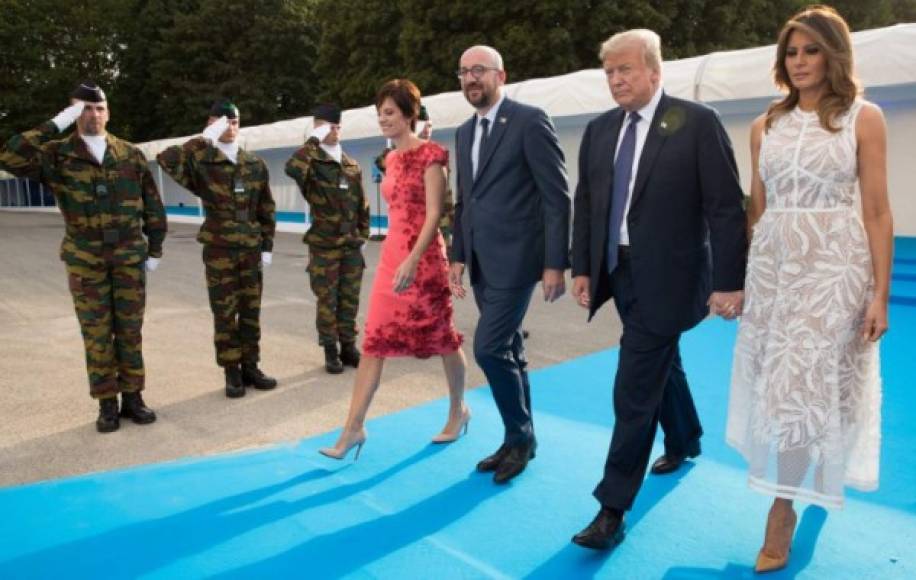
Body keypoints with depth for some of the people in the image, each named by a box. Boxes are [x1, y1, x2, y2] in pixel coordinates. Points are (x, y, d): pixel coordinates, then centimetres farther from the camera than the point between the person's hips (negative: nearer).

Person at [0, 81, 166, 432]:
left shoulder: (130, 154, 5)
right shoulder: (57, 154, 0)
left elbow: (152, 206, 8)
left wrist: (155, 250, 5)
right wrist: (55, 125, -17)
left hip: (130, 256, 1)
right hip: (85, 259, -1)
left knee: (130, 330, 7)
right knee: (96, 334, 4)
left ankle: (132, 397, 17)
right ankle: (107, 404, 14)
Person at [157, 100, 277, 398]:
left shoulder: (255, 164, 8)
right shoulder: (202, 163, -3)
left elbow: (266, 209, 10)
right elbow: (166, 159, -23)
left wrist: (267, 246, 6)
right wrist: (204, 139, -19)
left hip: (251, 249, 3)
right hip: (219, 249, -3)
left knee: (251, 311, 8)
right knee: (224, 313, 3)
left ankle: (250, 366, 20)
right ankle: (232, 372, 13)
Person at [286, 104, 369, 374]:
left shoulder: (352, 165, 11)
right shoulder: (313, 163, -5)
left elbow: (362, 203, 16)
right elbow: (292, 169, -30)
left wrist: (363, 233, 13)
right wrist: (313, 142, -21)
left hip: (352, 245, 4)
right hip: (324, 245, -4)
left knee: (349, 298, 9)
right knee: (327, 300, 2)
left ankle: (348, 346, 21)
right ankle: (330, 351, 12)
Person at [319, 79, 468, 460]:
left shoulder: (429, 155, -9)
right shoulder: (392, 159, 13)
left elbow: (434, 214, -16)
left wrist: (413, 260, -26)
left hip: (423, 256, -7)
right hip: (391, 255, 7)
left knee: (442, 338, 9)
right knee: (374, 341, 2)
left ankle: (458, 411, 29)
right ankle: (353, 428, 6)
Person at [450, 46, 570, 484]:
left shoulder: (529, 121, -8)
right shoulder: (465, 132, 15)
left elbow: (557, 196, -11)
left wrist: (555, 263, -15)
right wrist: (458, 256, 14)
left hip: (514, 257, -7)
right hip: (482, 262, 7)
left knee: (489, 348, -10)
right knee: (507, 351, 13)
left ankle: (519, 436, 12)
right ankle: (520, 439, 27)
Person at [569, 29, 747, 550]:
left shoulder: (697, 122, -9)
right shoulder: (599, 130, 7)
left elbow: (727, 208, -11)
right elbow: (586, 204, 10)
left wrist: (729, 282, -15)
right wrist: (582, 268, 4)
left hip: (663, 277, -6)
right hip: (618, 271, 6)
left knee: (634, 392, -6)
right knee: (662, 365, 25)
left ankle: (613, 508, 5)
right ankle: (685, 441, 50)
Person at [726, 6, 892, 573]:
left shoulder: (864, 117, -2)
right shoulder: (765, 125, 8)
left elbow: (878, 212, -4)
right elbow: (757, 208, 11)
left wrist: (880, 293, -9)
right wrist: (736, 275, 8)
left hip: (833, 266, -4)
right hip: (772, 266, 4)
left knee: (801, 385, -4)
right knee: (777, 385, 10)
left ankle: (782, 510, 10)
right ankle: (809, 480, 36)